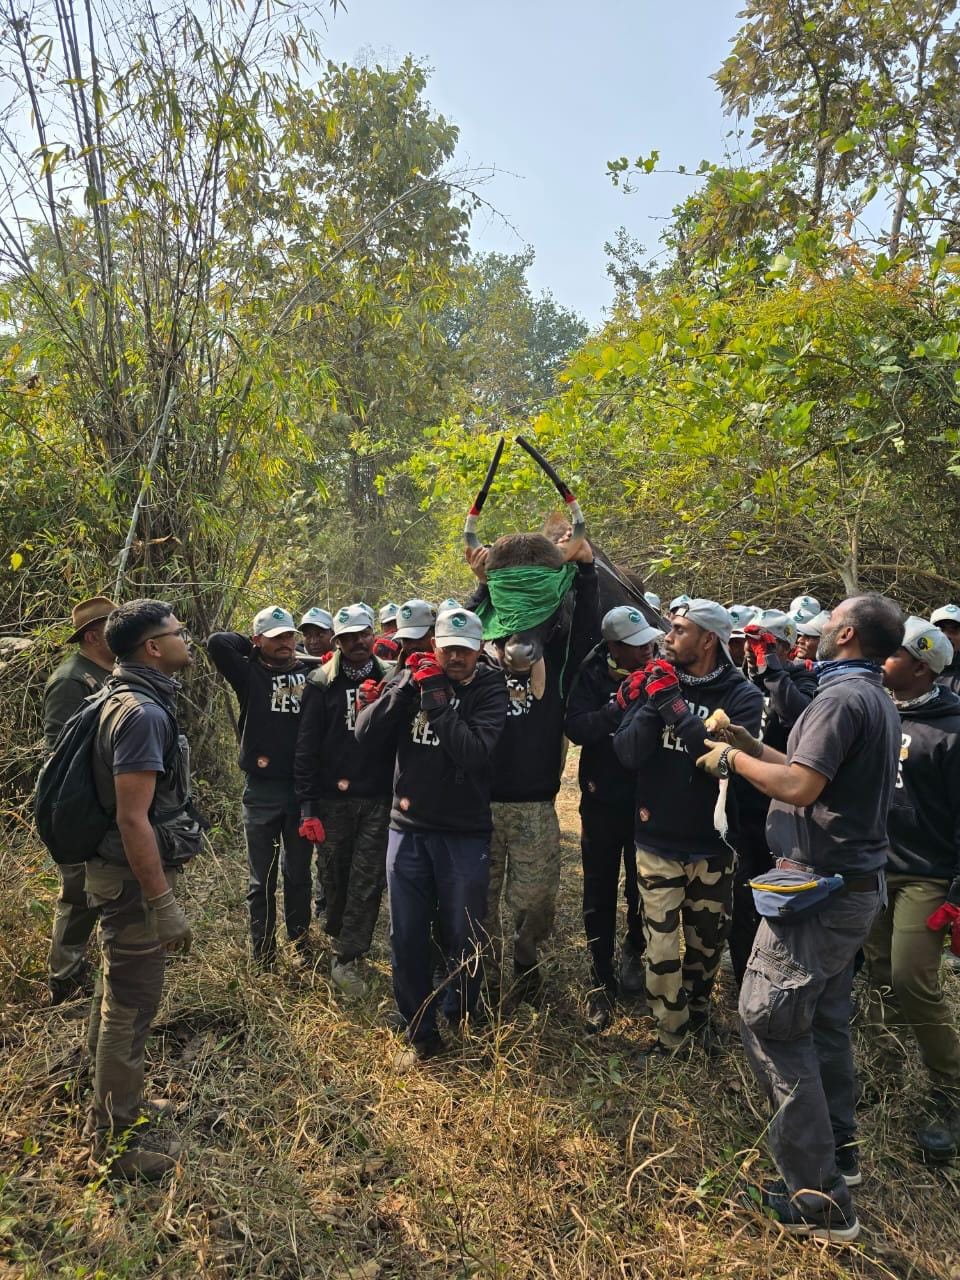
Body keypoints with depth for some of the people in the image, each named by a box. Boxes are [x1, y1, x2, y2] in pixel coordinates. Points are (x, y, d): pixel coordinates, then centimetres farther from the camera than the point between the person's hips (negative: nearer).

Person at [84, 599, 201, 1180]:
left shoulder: (130, 701, 8)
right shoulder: (143, 713, -24)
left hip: (122, 873, 10)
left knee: (117, 997, 22)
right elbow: (133, 818, -27)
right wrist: (163, 903, -24)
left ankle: (109, 1113, 40)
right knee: (131, 1008, 3)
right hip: (137, 878, -10)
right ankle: (120, 1143, 20)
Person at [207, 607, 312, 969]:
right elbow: (216, 642, -13)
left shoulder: (311, 672, 3)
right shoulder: (250, 673, -2)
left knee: (299, 875, 15)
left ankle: (301, 945, 31)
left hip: (302, 788, 2)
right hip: (262, 790, -1)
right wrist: (255, 648, -1)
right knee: (262, 879, 11)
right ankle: (263, 956, 25)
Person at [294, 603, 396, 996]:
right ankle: (337, 934, 39)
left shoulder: (390, 677, 1)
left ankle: (346, 959, 12)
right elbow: (306, 747, -3)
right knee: (334, 874, 14)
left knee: (368, 879, 0)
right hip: (333, 798, 0)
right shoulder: (321, 682, -2)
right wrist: (307, 807, -7)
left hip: (378, 798, 0)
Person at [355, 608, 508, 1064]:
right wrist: (407, 686, -17)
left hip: (466, 834, -2)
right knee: (406, 939, 10)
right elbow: (365, 732, -9)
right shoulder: (410, 677, 1)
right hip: (408, 828, 3)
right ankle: (420, 1034, 29)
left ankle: (462, 1022, 38)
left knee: (463, 940, 11)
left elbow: (476, 752, -22)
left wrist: (438, 700, -22)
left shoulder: (489, 689, -8)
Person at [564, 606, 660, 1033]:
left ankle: (635, 951, 43)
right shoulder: (593, 675, -8)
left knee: (644, 891, 14)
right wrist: (618, 706, -30)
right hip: (602, 800, 0)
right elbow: (574, 727, -19)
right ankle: (601, 984, 25)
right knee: (599, 896, 9)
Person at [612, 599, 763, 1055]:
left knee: (707, 942, 17)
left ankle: (698, 1016, 42)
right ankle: (670, 1031, 24)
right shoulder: (655, 683, -2)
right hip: (657, 841, 1)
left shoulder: (741, 695, -8)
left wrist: (674, 706, -25)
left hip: (711, 844, 0)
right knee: (661, 948, 2)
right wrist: (650, 705, -23)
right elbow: (627, 753, -11)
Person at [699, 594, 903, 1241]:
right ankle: (840, 1148, 34)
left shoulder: (842, 697, -18)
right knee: (825, 1017, 20)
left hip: (821, 886, -10)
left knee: (770, 1017, -4)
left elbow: (799, 786, -25)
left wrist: (733, 758, -11)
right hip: (857, 884, 10)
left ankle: (819, 1197, 2)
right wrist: (750, 743, 11)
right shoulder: (879, 702, 13)